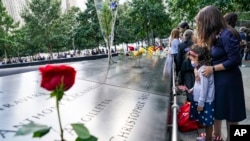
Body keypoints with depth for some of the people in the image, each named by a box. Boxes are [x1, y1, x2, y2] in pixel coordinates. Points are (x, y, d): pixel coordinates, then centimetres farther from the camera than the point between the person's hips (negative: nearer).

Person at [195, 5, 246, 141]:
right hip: (215, 78, 8)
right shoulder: (214, 36, 4)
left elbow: (234, 60, -22)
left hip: (228, 80, -8)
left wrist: (212, 69, -19)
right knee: (216, 108, 19)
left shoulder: (227, 34, -20)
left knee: (230, 112, 10)